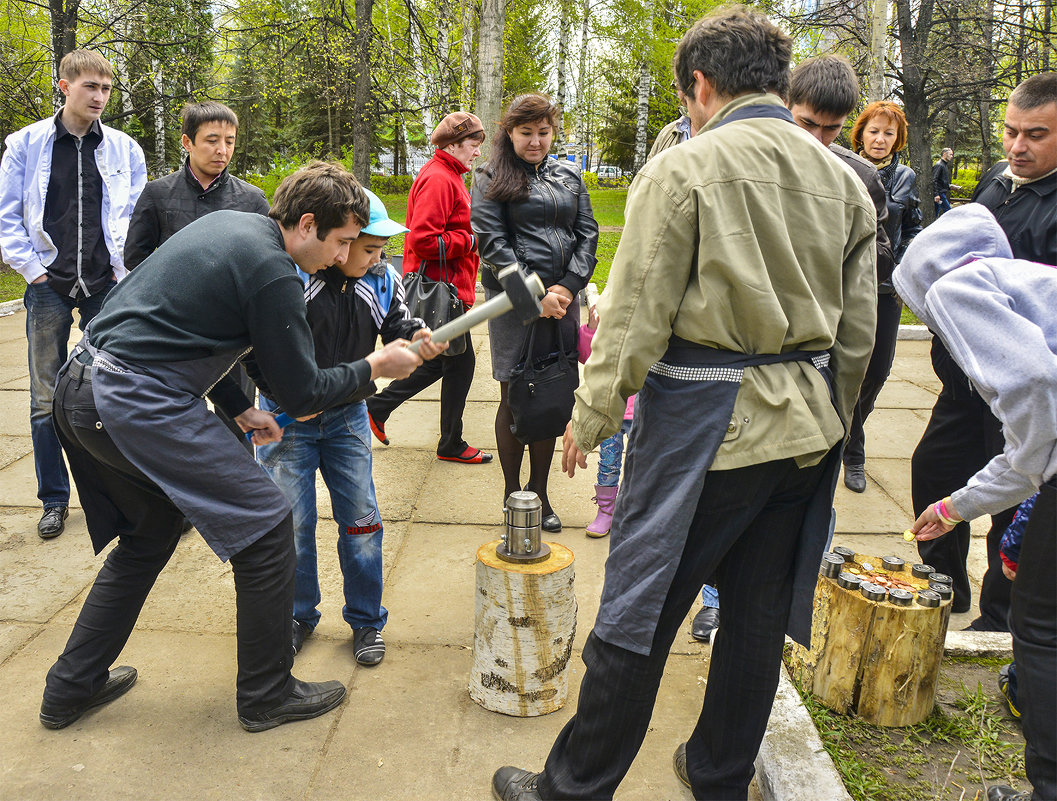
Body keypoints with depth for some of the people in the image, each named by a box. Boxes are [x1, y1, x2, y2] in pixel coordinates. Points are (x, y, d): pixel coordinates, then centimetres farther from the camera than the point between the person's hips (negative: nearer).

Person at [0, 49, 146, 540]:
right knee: (47, 400, 4)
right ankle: (54, 499, 16)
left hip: (107, 286, 1)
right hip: (50, 287, 0)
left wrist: (124, 270, -1)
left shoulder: (125, 149, 5)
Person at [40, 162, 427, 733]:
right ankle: (267, 694, 13)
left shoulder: (228, 224, 15)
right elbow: (302, 394, -10)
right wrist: (376, 366, 4)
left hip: (78, 390, 10)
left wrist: (242, 411, 21)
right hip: (139, 405, -10)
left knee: (151, 532, 25)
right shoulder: (272, 272, -14)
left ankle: (70, 688, 34)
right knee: (265, 524, 0)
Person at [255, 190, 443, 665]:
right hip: (288, 418, -3)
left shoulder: (379, 281, -7)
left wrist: (417, 337, -22)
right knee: (292, 522, 5)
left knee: (361, 518, 7)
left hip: (347, 417, 4)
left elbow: (396, 325, 1)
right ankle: (298, 616, 27)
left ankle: (366, 620, 24)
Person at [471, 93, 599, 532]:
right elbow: (492, 243, -7)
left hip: (563, 300, 4)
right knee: (515, 398, 2)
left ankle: (539, 492, 20)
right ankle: (512, 493, 16)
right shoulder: (492, 178, 2)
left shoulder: (569, 176, 15)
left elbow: (587, 233, 10)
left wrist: (567, 287, -5)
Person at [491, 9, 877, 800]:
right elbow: (858, 328, 11)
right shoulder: (843, 178, 8)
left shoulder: (682, 169, -9)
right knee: (759, 614, 17)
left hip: (706, 419, -6)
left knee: (638, 613, 5)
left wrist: (592, 417, -3)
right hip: (805, 428, 6)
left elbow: (636, 313, -13)